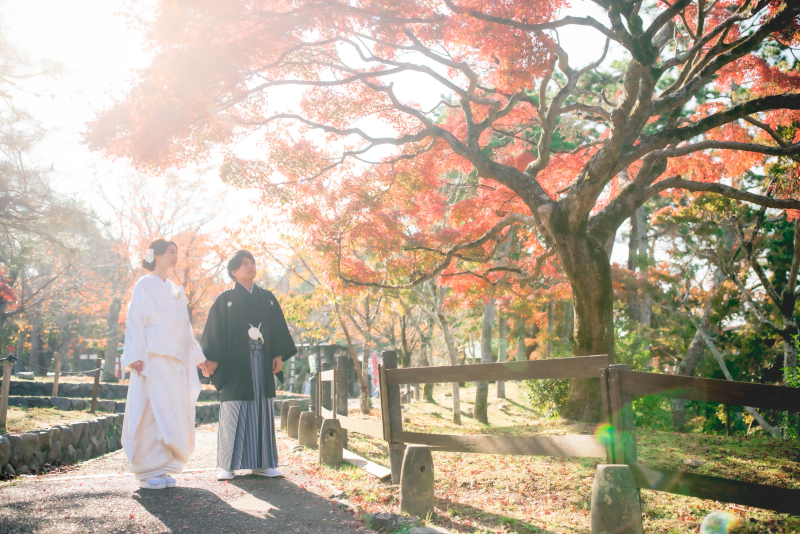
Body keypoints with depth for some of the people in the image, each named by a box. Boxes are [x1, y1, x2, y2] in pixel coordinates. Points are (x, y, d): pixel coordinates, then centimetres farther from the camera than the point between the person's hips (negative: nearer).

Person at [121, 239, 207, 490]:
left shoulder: (176, 290, 19)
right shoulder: (144, 285, 1)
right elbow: (135, 321, -6)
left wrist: (198, 356, 20)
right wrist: (135, 356, -16)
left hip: (176, 360, 7)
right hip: (153, 358, -6)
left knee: (173, 414, 3)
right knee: (153, 412, -9)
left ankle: (162, 468, 10)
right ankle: (148, 471, -4)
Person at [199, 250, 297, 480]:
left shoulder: (267, 298, 13)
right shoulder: (225, 299, 3)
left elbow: (278, 329, 13)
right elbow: (215, 331, -1)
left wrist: (279, 355, 4)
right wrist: (211, 359, -10)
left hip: (262, 364, 4)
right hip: (235, 364, -4)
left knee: (262, 410, 3)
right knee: (234, 413, -4)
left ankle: (261, 463, 9)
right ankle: (227, 465, 2)